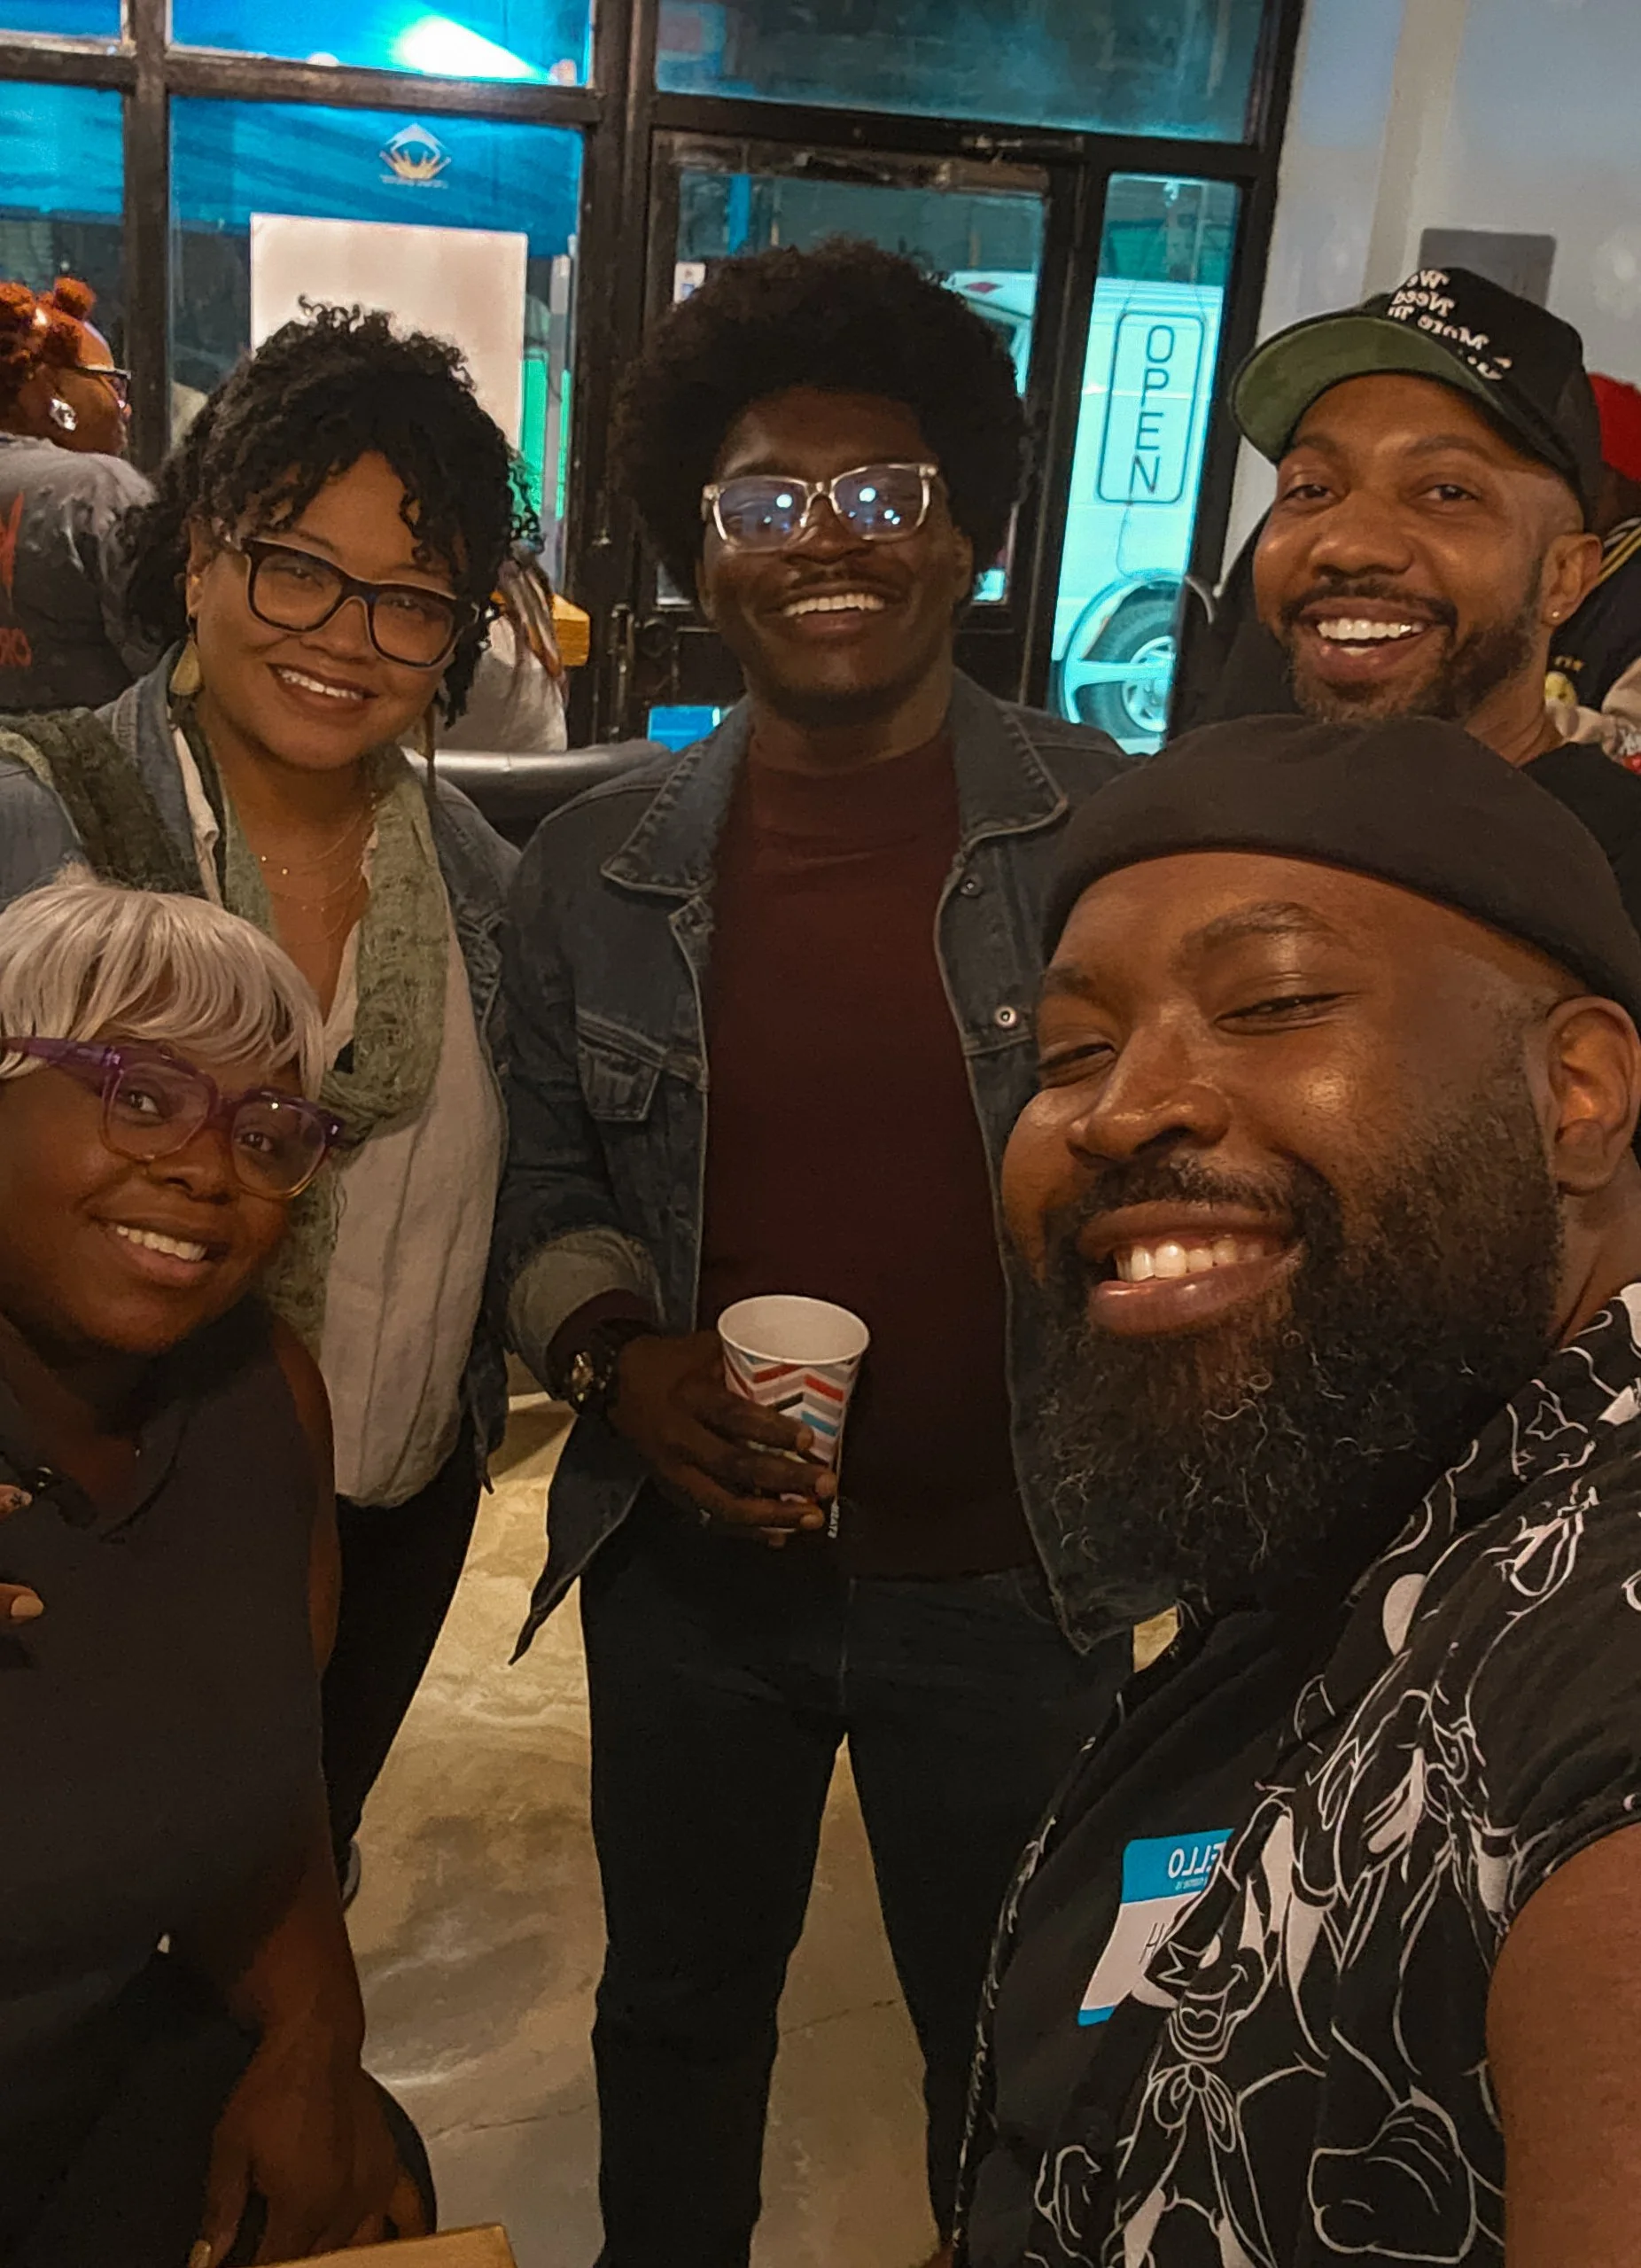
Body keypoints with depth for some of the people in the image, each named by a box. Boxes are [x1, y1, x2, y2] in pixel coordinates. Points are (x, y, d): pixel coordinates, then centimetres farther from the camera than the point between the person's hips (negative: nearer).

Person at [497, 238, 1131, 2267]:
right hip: (692, 1570, 2)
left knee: (1010, 2030, 21)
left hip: (1011, 1582, -2)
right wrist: (613, 1347, -11)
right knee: (678, 2013, 25)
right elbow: (541, 1175, 7)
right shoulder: (595, 868, -3)